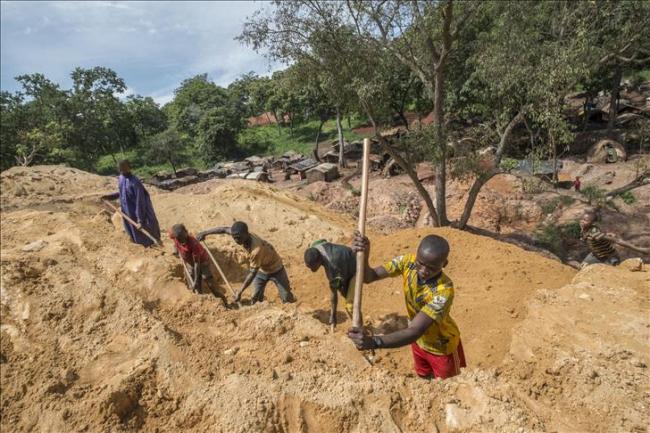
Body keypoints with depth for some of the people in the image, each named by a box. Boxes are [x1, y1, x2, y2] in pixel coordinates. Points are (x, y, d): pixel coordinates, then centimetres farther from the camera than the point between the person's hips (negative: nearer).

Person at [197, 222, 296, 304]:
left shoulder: (256, 249, -42)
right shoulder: (242, 235, -22)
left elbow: (252, 273, -36)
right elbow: (224, 229, -6)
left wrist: (239, 292, -31)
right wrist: (205, 233, -4)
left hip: (275, 270, -7)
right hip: (261, 270, 7)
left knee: (287, 299, 1)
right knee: (256, 298, 10)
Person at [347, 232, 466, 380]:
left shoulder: (443, 290, -40)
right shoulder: (408, 261, -24)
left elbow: (414, 331, -45)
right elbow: (370, 276, -24)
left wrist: (373, 342, -60)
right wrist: (363, 255, -47)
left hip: (441, 347, -5)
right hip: (419, 340, 5)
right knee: (424, 378, 29)